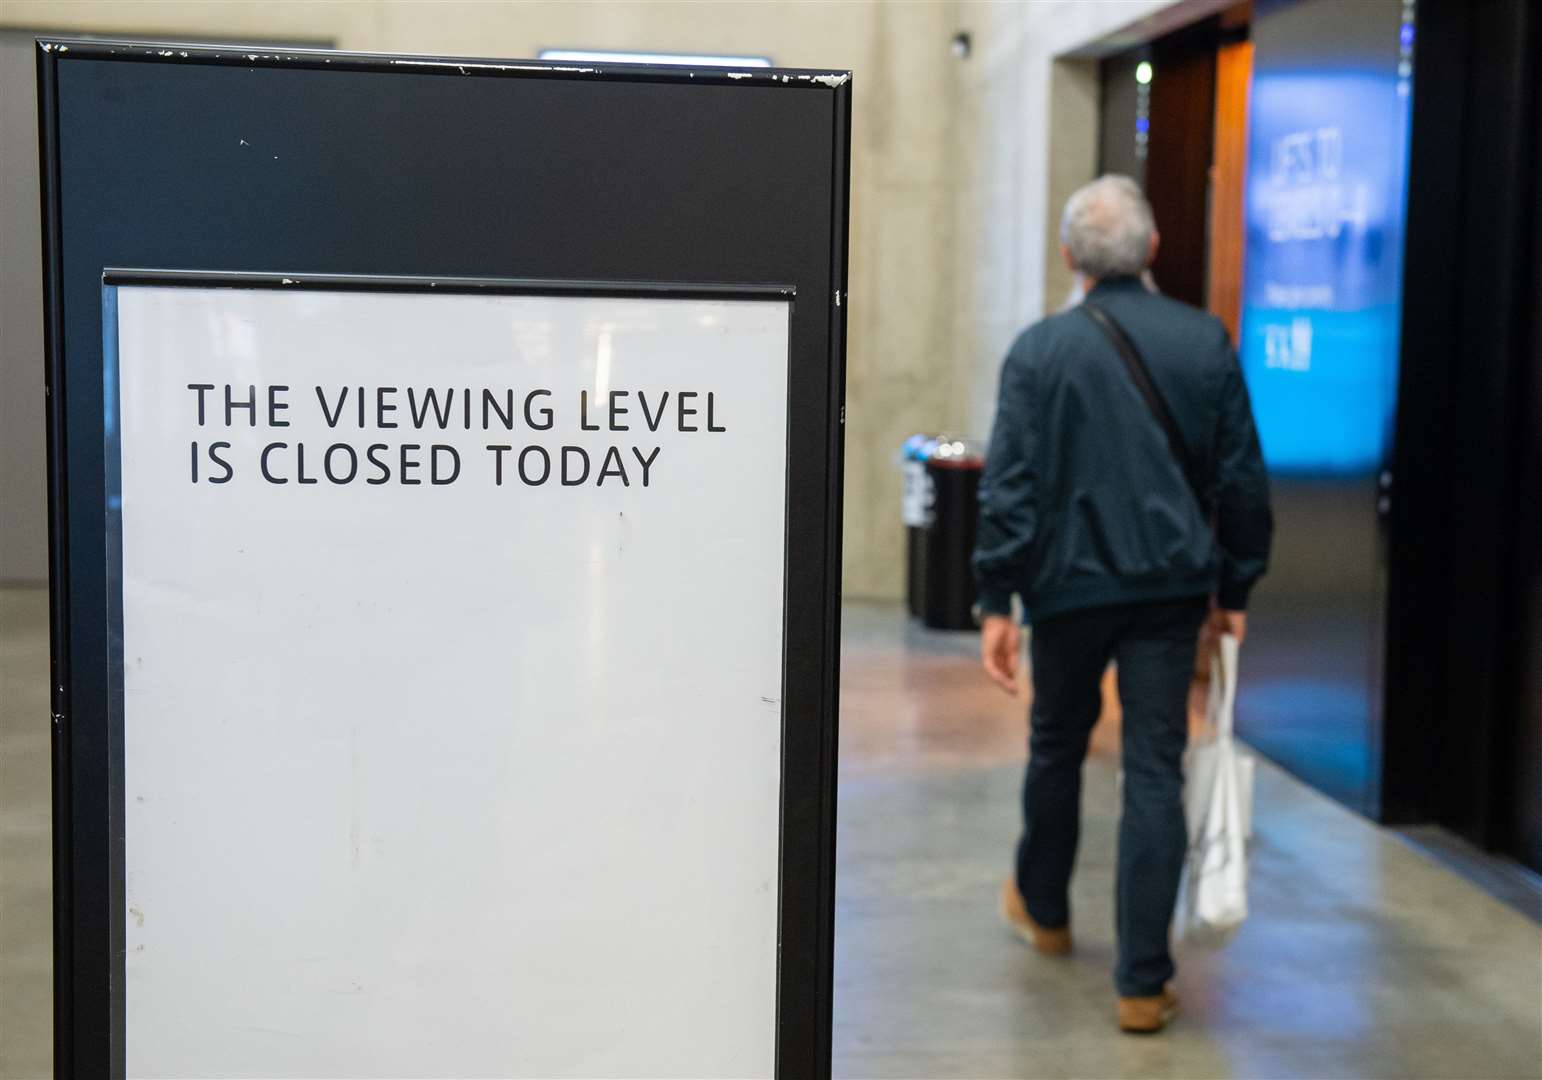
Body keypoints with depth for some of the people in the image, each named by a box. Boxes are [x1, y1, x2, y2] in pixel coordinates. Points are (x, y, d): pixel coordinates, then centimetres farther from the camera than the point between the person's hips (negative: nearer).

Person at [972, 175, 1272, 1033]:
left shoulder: (1042, 348, -6)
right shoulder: (1206, 341, -1)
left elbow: (1010, 484, -9)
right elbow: (1242, 477, 2)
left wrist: (997, 600, -5)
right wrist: (1236, 587, 11)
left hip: (1070, 582, 0)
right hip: (1171, 584, 1)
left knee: (1058, 746, 20)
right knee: (1156, 771, 2)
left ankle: (1043, 909, 41)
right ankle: (1145, 982, 2)